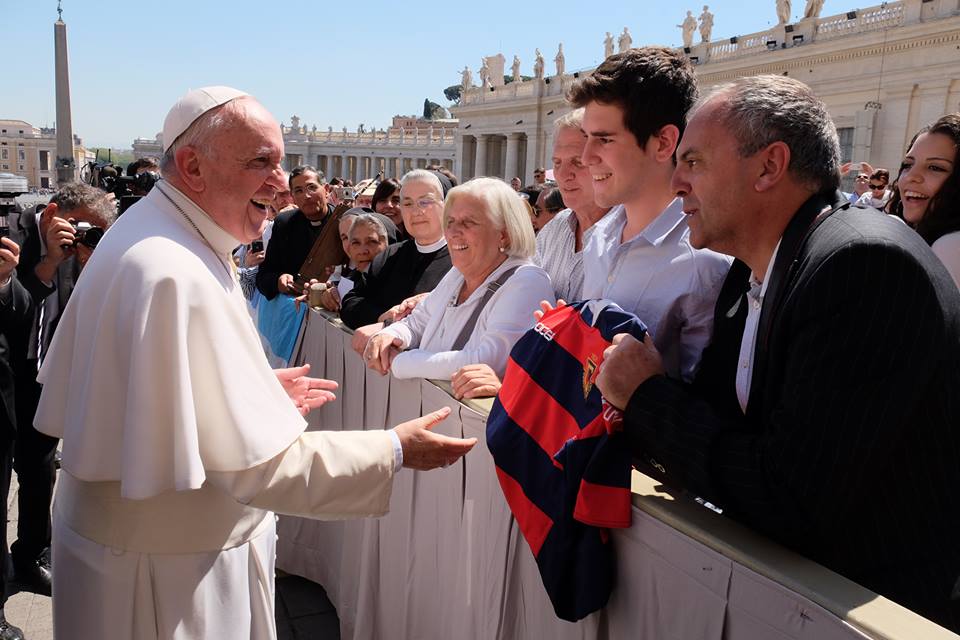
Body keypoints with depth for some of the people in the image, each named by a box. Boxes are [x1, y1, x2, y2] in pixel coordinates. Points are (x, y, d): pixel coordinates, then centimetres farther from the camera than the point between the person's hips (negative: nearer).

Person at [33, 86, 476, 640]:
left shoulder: (142, 233, 4)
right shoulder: (179, 277, -29)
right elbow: (257, 463, -29)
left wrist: (255, 389, 12)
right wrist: (395, 450, -23)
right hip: (172, 570, -9)